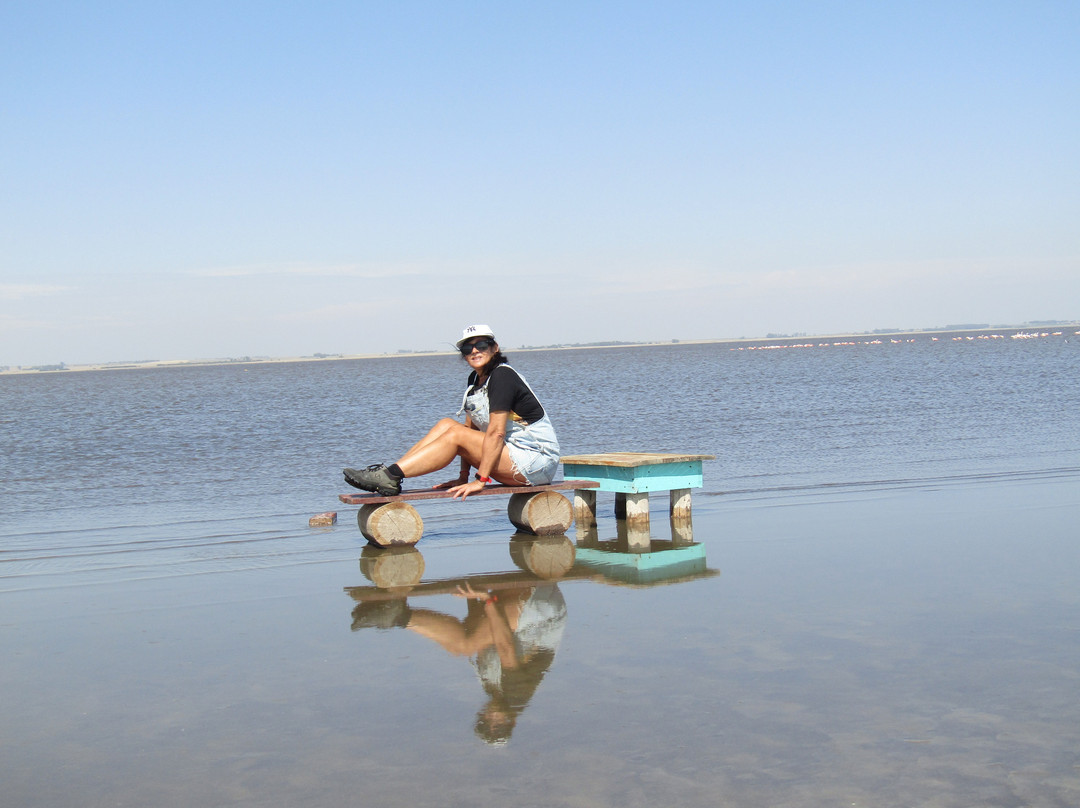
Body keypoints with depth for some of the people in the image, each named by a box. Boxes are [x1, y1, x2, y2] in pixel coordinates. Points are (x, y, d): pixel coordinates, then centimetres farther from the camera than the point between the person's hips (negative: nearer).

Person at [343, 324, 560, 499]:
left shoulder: (502, 375, -17)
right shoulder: (475, 379, 11)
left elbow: (496, 432, -24)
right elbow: (471, 428, 9)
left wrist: (481, 480, -26)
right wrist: (463, 477, 2)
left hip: (537, 459, -9)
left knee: (456, 435, -20)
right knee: (446, 424, -1)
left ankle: (390, 476, -24)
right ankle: (389, 474, -11)